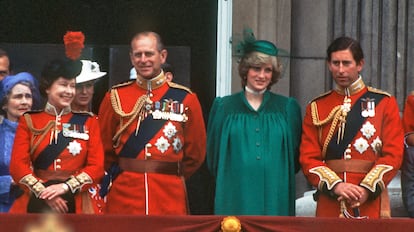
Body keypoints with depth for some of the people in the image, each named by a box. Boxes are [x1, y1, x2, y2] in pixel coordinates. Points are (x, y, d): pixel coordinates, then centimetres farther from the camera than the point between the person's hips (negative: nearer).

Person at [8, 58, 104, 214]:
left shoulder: (88, 122, 9)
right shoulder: (29, 121, 8)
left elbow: (97, 167, 0)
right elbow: (17, 165, -2)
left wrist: (66, 187, -14)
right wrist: (43, 192, -16)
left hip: (76, 204, 0)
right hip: (37, 202, 0)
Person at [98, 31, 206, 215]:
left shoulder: (185, 99, 4)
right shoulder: (115, 97, 5)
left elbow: (195, 154, 10)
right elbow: (104, 148, 11)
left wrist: (171, 178, 10)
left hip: (170, 200, 0)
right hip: (124, 199, 0)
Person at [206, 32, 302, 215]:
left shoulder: (288, 108, 9)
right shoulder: (224, 107, 7)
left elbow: (295, 156, 12)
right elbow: (214, 157, 11)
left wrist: (276, 177, 6)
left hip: (276, 198, 1)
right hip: (236, 197, -1)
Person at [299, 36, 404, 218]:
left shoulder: (384, 103, 5)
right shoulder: (316, 108, 9)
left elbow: (393, 155, -3)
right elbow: (308, 158, 2)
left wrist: (366, 189, -16)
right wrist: (336, 185, -15)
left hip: (371, 202, -1)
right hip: (329, 205, 1)